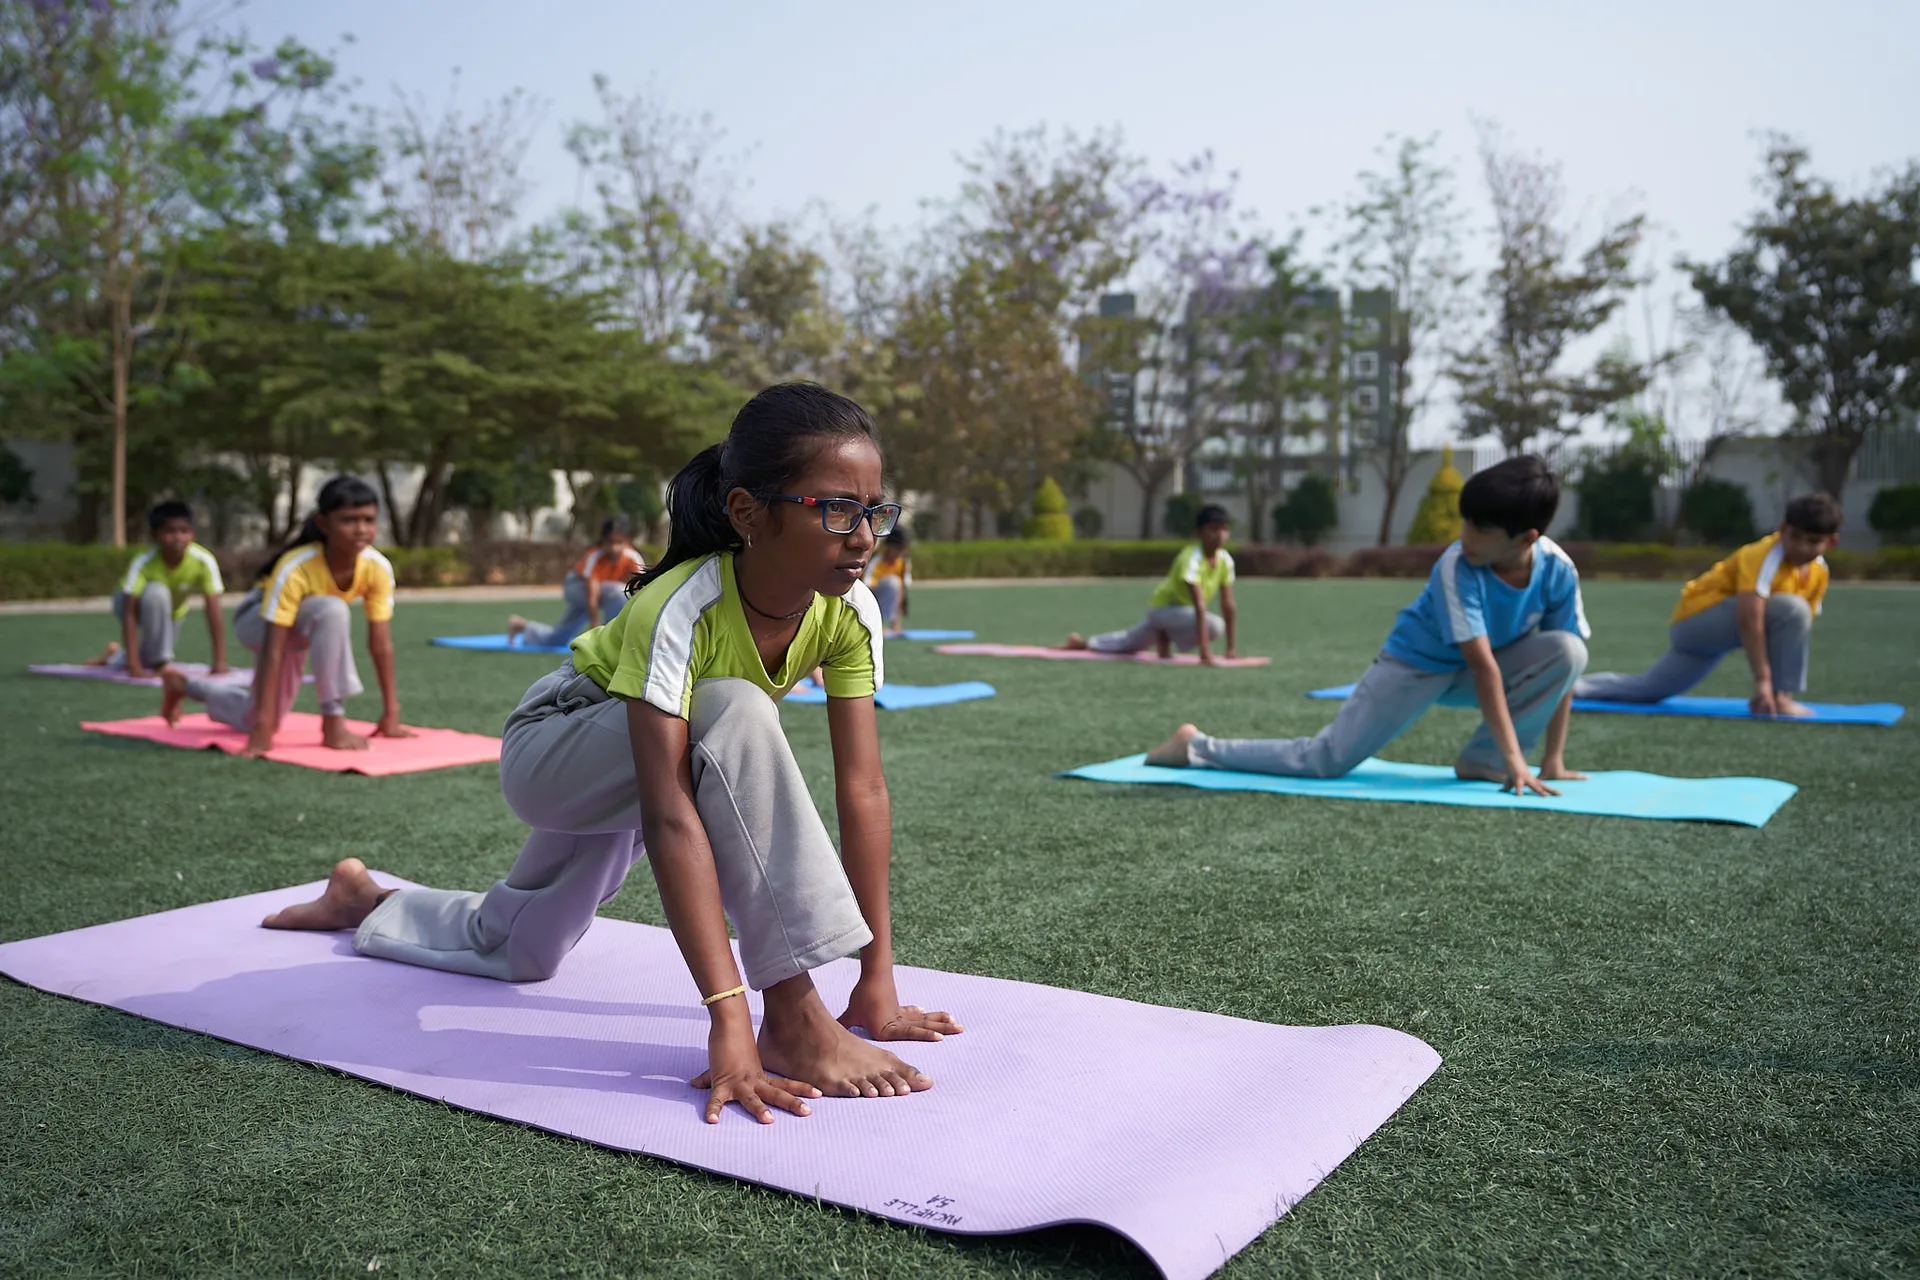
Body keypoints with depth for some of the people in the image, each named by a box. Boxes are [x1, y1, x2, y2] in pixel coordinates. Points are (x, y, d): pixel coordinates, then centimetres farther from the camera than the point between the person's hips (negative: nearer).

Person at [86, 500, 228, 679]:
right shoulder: (143, 562, -36)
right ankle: (158, 663, -23)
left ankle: (116, 655, 41)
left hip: (171, 613, 3)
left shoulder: (204, 561, -33)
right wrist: (133, 665, -44)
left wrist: (220, 661, -37)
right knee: (157, 592, -36)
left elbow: (214, 614, -32)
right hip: (137, 605, -3)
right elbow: (129, 613, -37)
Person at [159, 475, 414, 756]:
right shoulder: (294, 569, -40)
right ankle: (333, 723, -29)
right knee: (332, 610, -39)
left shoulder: (378, 568, -27)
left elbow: (381, 642, -21)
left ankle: (183, 683, 43)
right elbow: (273, 651, -41)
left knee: (258, 718, 16)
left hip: (301, 626, 6)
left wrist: (391, 714, -20)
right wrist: (263, 728, -43)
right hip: (257, 619, -6)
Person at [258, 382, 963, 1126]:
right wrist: (729, 1022, -49)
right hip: (550, 750, -6)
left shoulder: (850, 611, -22)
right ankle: (792, 1021, -30)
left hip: (627, 771, 6)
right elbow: (670, 819, -45)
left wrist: (878, 982, -23)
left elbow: (862, 790, -22)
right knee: (735, 713, -37)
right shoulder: (680, 610, -39)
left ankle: (364, 900, 50)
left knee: (518, 950, 22)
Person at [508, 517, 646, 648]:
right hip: (577, 587, -5)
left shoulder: (633, 559, -27)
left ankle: (522, 626, 39)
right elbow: (592, 597, -41)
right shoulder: (594, 556, -36)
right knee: (617, 592, -37)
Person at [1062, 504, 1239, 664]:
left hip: (1184, 610, 8)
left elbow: (1228, 606, -7)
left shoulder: (1225, 560, -9)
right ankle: (1165, 638, -7)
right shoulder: (1192, 558, -31)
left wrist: (1232, 648, -11)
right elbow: (1199, 605, -39)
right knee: (1215, 625, -30)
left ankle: (1080, 643, 36)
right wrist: (1205, 649, -44)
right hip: (1163, 606, -8)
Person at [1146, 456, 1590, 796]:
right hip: (1416, 664, -4)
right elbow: (1483, 665, -34)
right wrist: (1515, 758, -36)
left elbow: (1562, 665, -12)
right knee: (1324, 760, -14)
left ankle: (1481, 760, -10)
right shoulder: (1458, 566, -31)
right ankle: (1196, 746, 1)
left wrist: (1553, 761, -14)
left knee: (1568, 649, -23)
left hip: (1481, 667, 4)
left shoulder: (1557, 570, -19)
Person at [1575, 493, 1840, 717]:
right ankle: (1780, 698, -20)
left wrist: (1766, 685, -3)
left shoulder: (1819, 572, 1)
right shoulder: (1765, 556, -24)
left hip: (1715, 630, 9)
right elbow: (1749, 619, -33)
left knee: (1648, 689, 14)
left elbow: (1802, 627, 3)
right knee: (1791, 609, -27)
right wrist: (1762, 681, -35)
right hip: (1697, 618, -9)